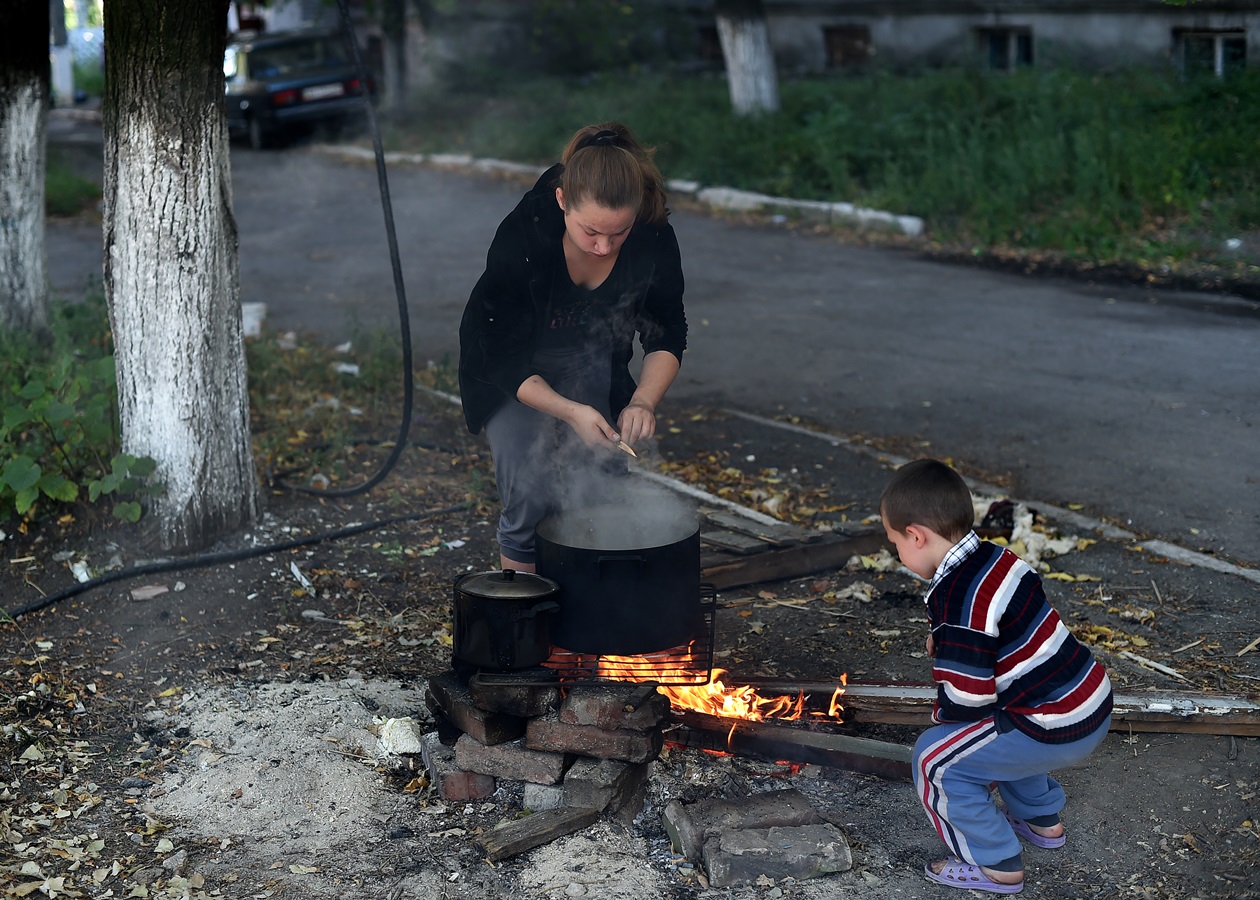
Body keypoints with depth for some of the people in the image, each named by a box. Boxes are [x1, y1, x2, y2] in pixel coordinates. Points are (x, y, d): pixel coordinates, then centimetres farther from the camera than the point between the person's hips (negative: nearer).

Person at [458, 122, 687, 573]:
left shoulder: (654, 238, -26)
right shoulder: (521, 236, -35)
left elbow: (667, 337, -10)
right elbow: (504, 360, -25)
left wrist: (643, 401, -27)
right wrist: (570, 411, -37)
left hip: (594, 369, 3)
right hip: (515, 376, -3)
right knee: (531, 499, -14)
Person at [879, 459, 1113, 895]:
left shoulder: (956, 605, -23)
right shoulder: (1000, 559, 2)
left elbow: (966, 699, -19)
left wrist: (941, 715, 2)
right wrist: (947, 642, 13)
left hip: (1057, 729, -9)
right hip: (1094, 701, 9)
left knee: (936, 756, -1)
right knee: (993, 730, 33)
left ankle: (995, 864, 10)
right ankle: (1042, 818, 44)